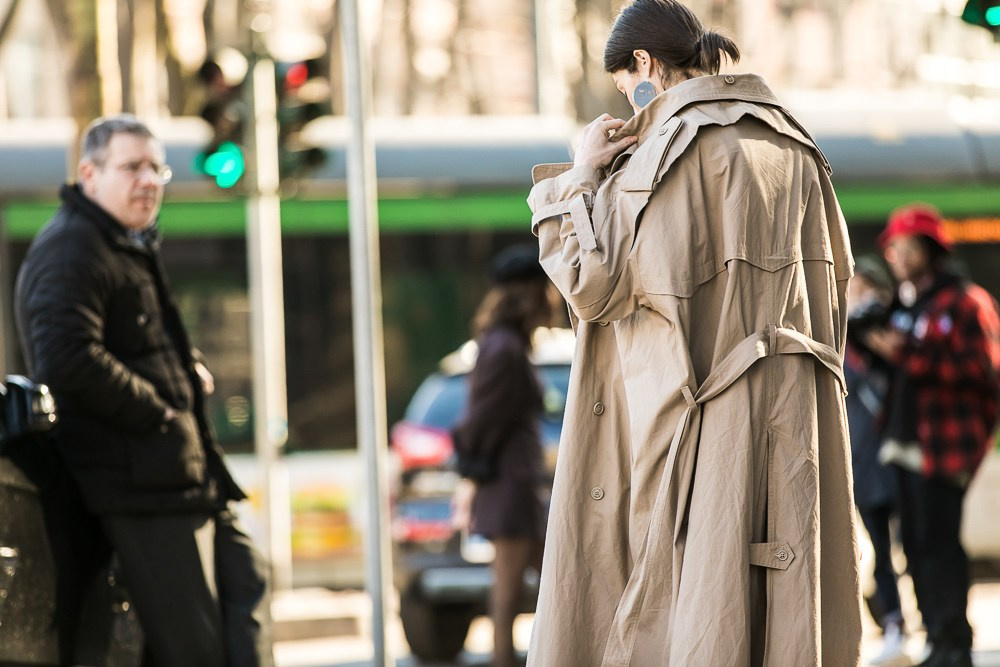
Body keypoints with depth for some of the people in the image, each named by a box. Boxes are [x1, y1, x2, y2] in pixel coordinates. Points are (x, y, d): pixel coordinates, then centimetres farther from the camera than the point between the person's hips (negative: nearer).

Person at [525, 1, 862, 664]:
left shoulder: (671, 145, -9)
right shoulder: (793, 146, 13)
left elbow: (593, 281, -11)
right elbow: (836, 274, 19)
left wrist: (579, 178, 0)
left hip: (703, 417, -7)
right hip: (797, 420, 7)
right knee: (785, 602, 6)